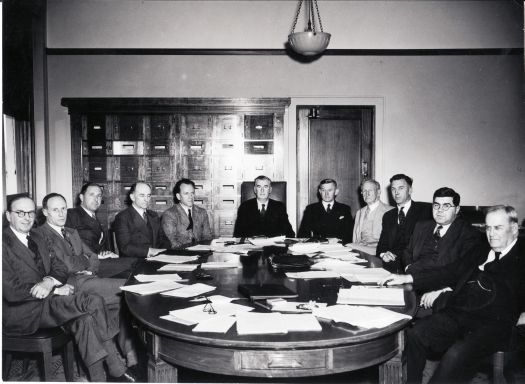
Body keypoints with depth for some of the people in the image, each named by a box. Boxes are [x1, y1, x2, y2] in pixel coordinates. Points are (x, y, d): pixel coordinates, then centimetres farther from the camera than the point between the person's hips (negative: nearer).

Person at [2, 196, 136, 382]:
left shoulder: (36, 239, 15)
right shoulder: (5, 243, -12)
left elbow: (60, 267, 13)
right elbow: (11, 291, -17)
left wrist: (49, 282, -11)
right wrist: (55, 291, -16)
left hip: (43, 300, 7)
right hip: (20, 313, -7)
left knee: (85, 318, -20)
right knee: (93, 302, -22)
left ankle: (98, 378, -11)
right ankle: (117, 370, -11)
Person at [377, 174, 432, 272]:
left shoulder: (425, 210, 4)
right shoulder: (388, 216, 22)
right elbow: (382, 244, 15)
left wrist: (397, 254, -17)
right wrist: (383, 254, -11)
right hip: (391, 262, 4)